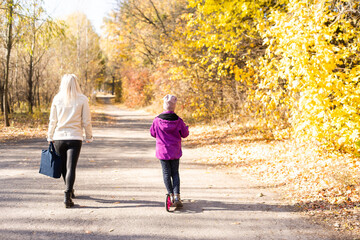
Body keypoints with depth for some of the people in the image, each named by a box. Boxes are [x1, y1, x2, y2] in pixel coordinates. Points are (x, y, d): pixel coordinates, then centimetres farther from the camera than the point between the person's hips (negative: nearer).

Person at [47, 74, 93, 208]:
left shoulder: (57, 99, 0)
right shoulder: (82, 99, -3)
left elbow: (53, 120, 3)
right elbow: (86, 121, -2)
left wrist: (50, 137, 13)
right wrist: (89, 136, 10)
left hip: (59, 137, 2)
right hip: (75, 138, -2)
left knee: (64, 167, 17)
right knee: (71, 168, -2)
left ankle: (70, 191, 34)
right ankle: (67, 195, -14)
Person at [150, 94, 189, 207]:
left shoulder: (157, 120, -10)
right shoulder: (178, 120, -10)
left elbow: (152, 133, 3)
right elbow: (184, 134, 0)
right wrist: (186, 128, 21)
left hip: (162, 151, -1)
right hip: (175, 151, 1)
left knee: (166, 173, 10)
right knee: (175, 173, 11)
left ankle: (171, 195, 12)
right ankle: (177, 197, 3)